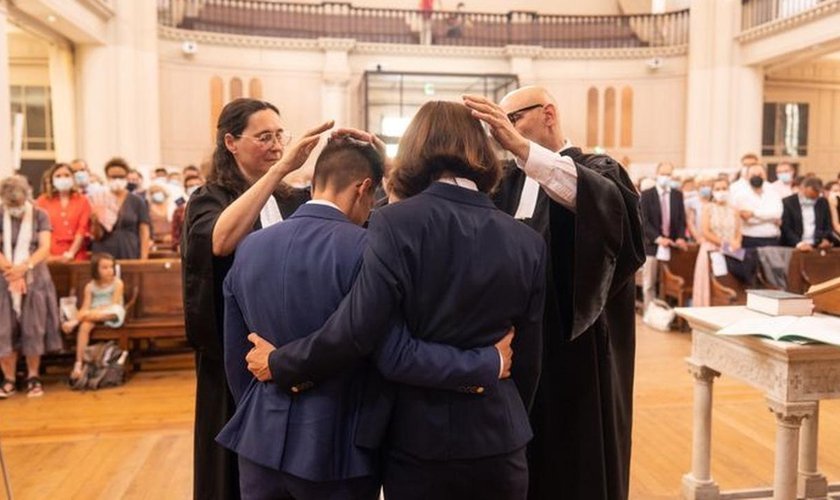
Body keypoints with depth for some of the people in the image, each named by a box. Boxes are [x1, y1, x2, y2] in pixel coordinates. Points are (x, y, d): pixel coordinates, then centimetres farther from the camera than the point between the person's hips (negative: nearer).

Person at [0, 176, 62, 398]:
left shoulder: (40, 216, 0)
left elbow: (45, 248, -9)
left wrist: (23, 267, -25)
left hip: (35, 279, 0)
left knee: (33, 329, 1)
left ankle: (33, 377, 11)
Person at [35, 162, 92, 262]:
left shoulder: (82, 201, 8)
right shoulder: (43, 201, 9)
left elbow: (82, 229, 0)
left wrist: (71, 253, -10)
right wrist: (46, 255, -9)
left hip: (76, 257, 0)